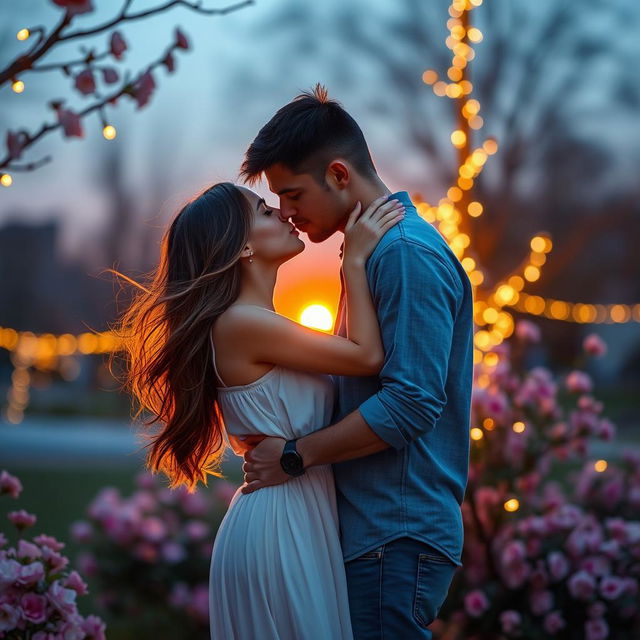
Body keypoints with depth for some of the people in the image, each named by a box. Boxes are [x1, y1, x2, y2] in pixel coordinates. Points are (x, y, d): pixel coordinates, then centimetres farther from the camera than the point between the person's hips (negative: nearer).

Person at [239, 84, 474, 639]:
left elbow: (411, 403, -22)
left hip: (396, 536, -10)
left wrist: (296, 455, -14)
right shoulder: (379, 249, 17)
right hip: (370, 527, 10)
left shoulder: (407, 254, -15)